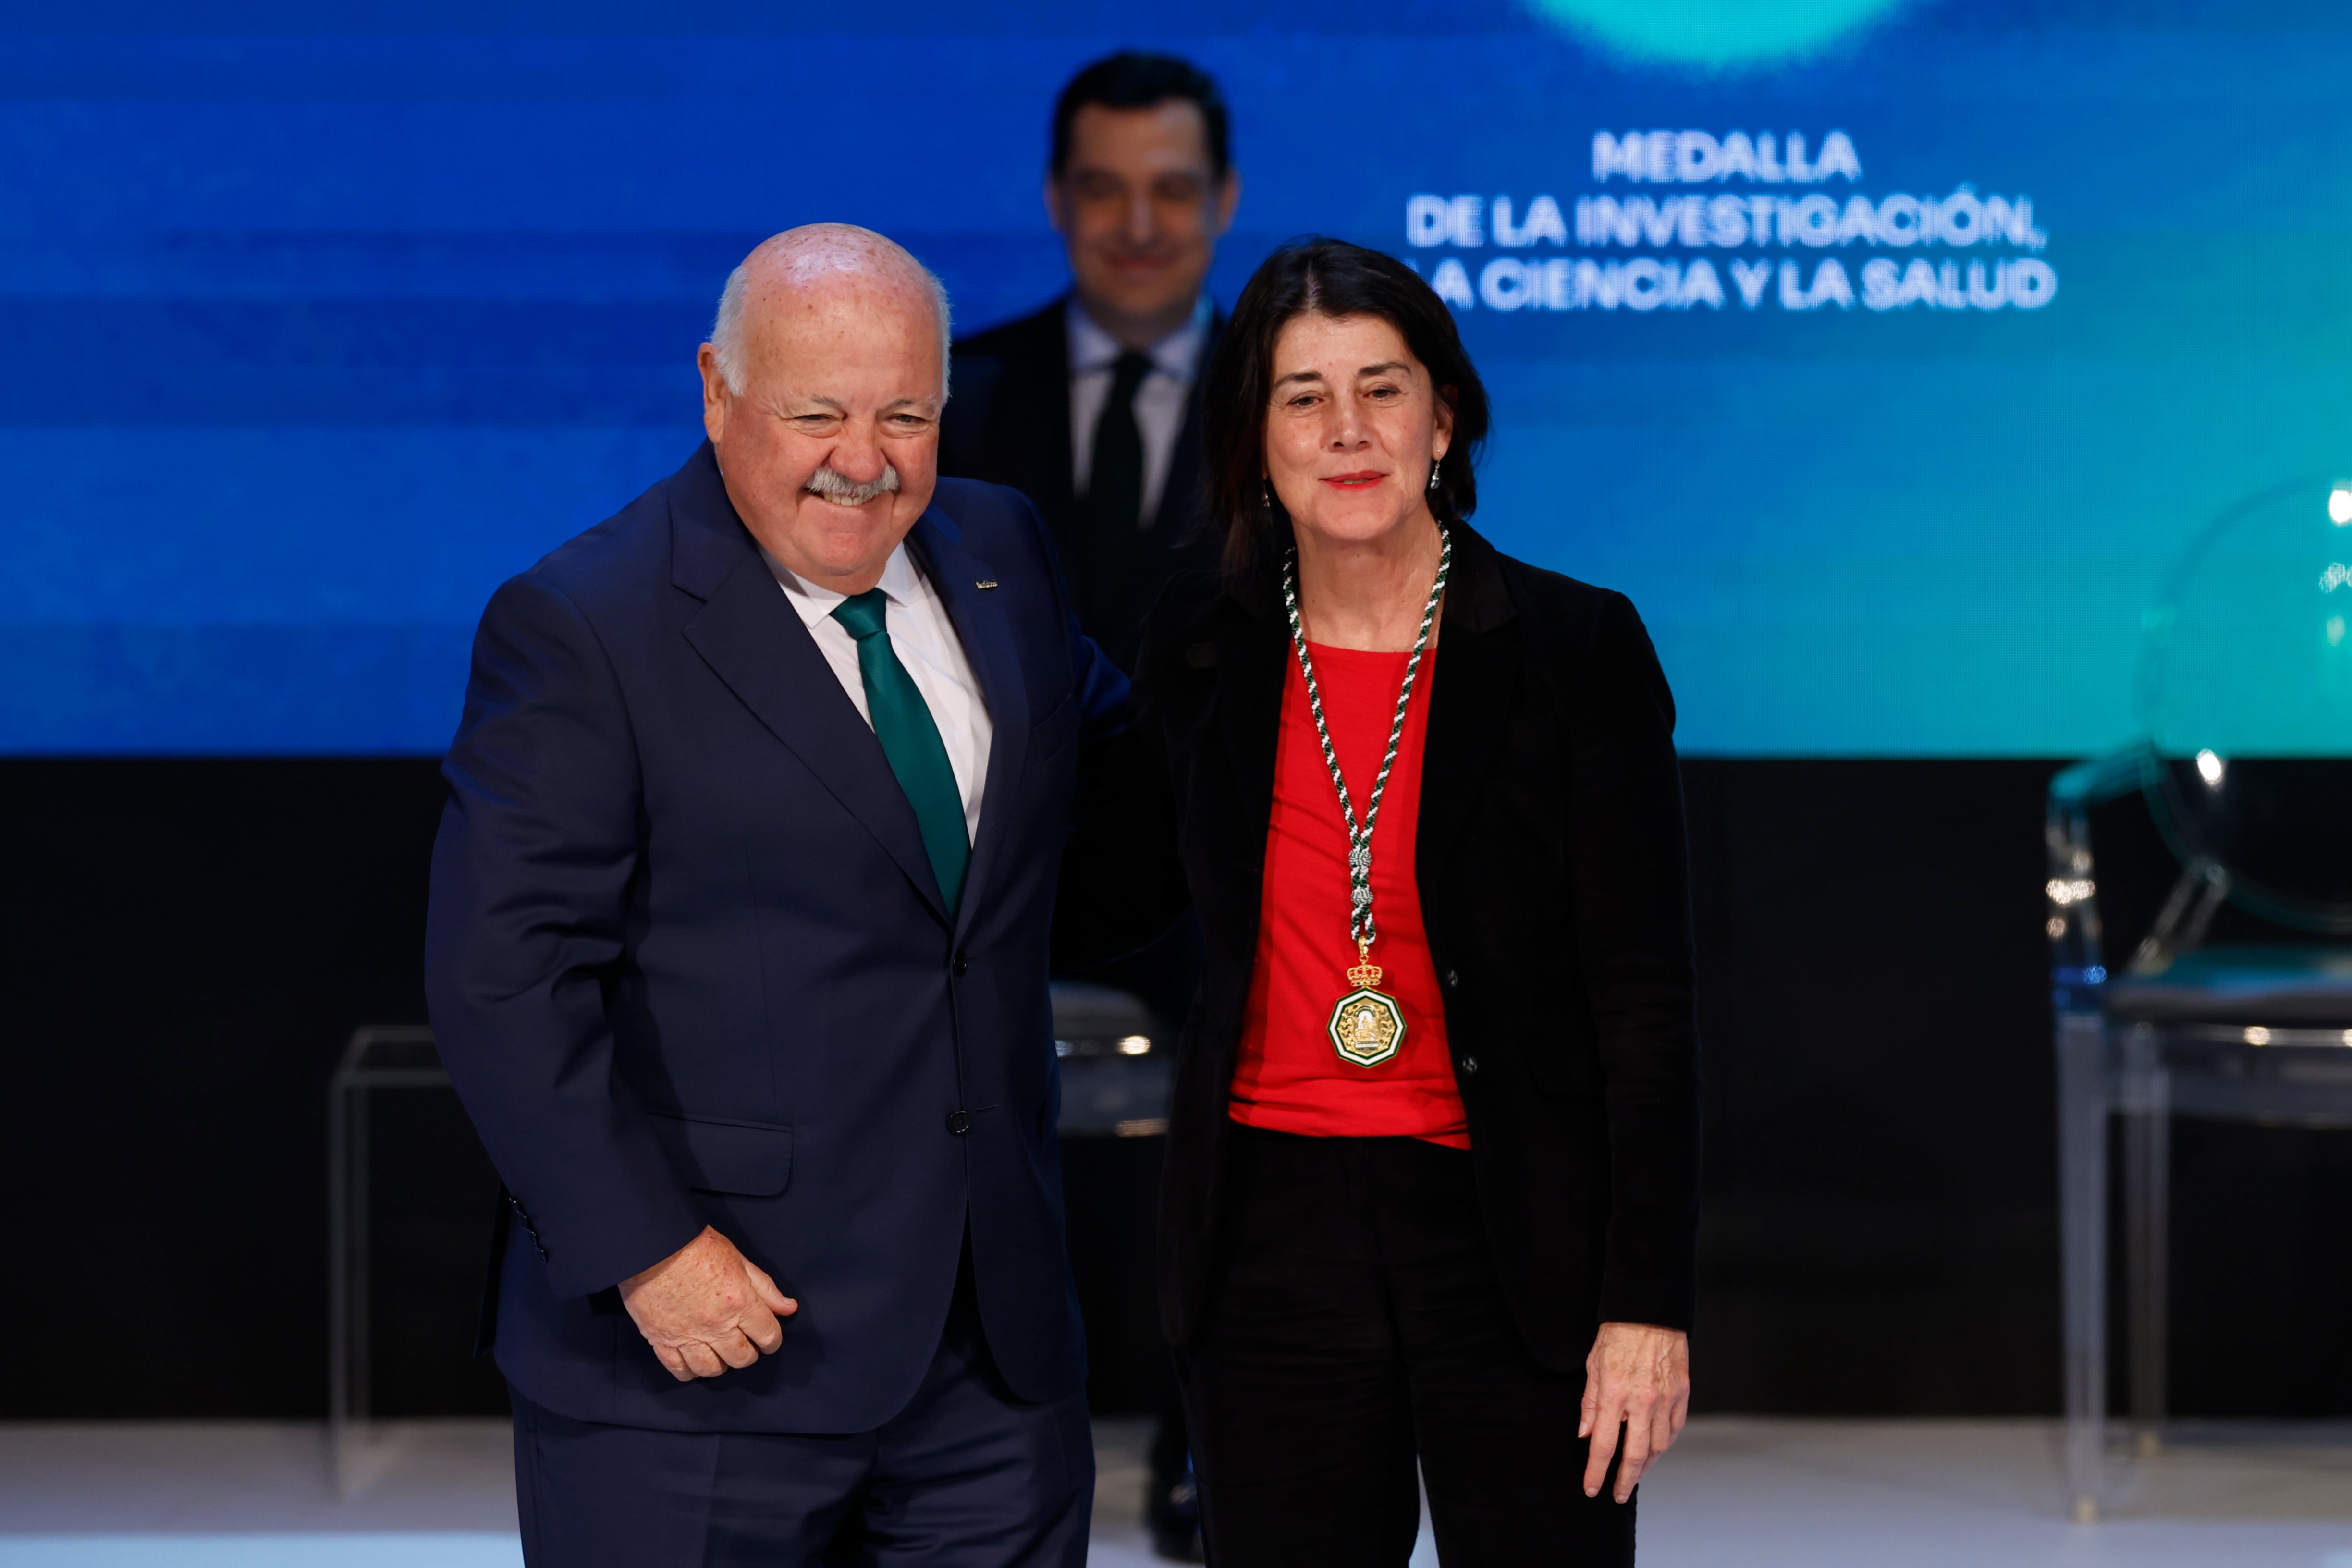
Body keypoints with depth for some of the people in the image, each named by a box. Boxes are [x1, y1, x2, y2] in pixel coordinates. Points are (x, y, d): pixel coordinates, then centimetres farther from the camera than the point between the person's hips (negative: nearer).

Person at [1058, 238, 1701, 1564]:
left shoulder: (1576, 648, -6)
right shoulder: (1204, 648, 5)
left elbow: (1647, 1001, -6)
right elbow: (1108, 896, 20)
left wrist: (1648, 1304, -11)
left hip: (1513, 1241, -3)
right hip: (1274, 1242, 3)